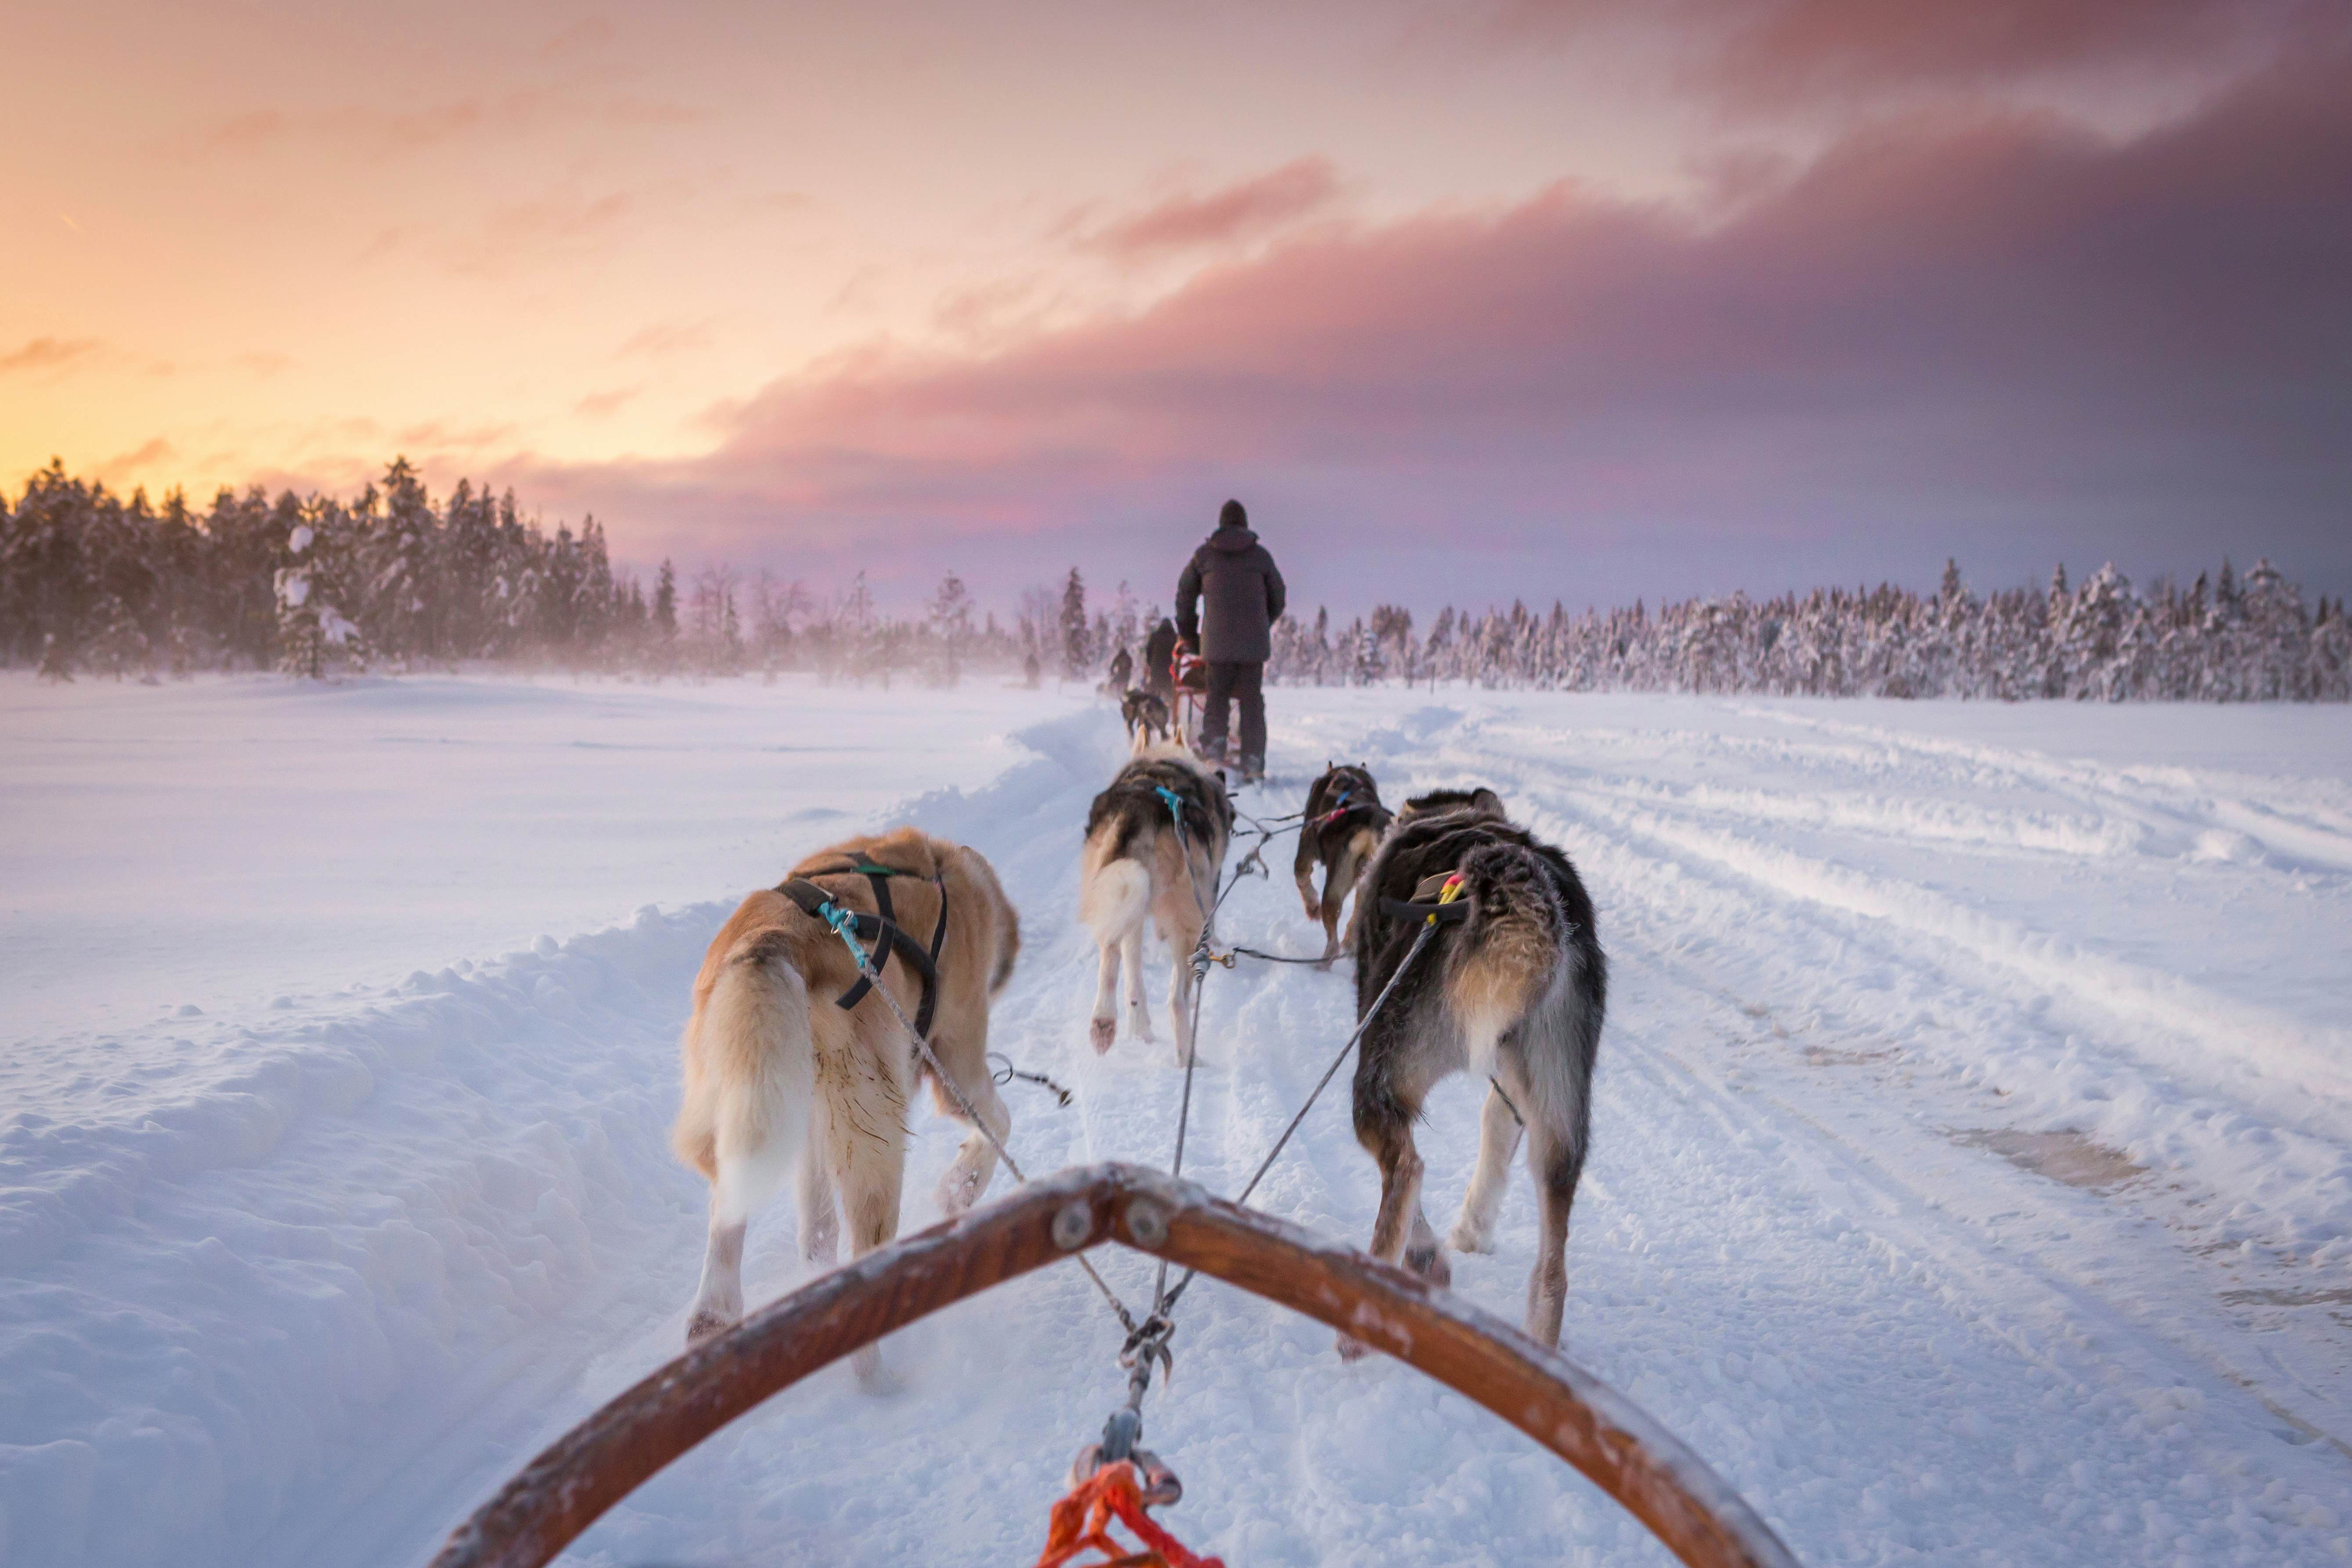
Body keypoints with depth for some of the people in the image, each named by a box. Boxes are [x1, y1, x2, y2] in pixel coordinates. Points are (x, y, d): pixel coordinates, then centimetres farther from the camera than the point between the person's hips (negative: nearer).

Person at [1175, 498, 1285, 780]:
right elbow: (1277, 600, 12)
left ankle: (1213, 742, -16)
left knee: (1216, 699, 7)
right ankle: (1253, 763, -1)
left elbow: (1185, 595, 12)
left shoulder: (1204, 554, 7)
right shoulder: (1261, 555, 7)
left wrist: (1188, 633, 23)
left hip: (1217, 642, 0)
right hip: (1254, 642, 0)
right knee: (1252, 702, 4)